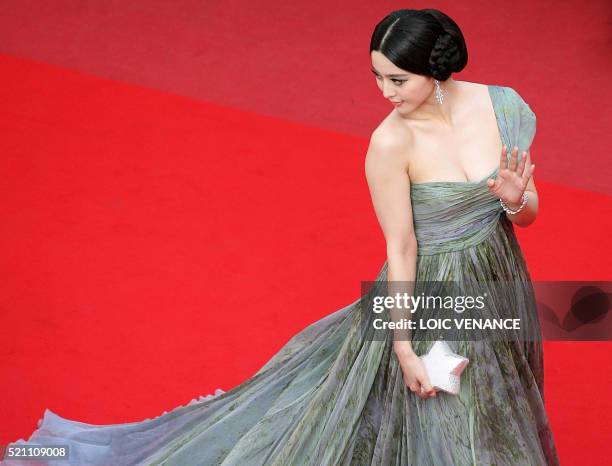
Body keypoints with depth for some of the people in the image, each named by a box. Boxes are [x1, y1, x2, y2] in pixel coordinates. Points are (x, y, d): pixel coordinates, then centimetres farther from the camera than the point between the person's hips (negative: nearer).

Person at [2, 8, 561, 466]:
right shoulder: (391, 142, -23)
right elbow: (401, 248, -17)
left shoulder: (503, 106, -10)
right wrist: (404, 347, -15)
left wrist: (514, 199, -23)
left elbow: (528, 213, 0)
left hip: (498, 281, 5)